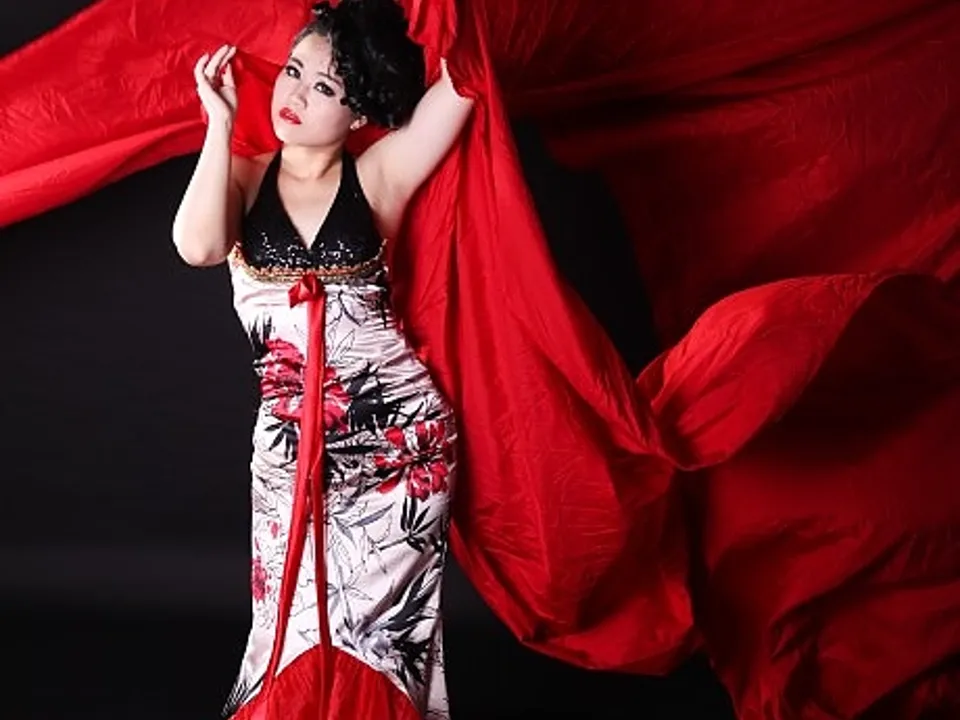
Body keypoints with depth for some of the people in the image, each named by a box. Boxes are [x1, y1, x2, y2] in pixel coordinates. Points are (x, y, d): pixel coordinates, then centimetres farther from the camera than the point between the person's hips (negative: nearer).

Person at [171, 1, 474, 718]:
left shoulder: (380, 176, 2)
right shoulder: (244, 177, 7)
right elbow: (198, 246, -14)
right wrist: (221, 121, -9)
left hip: (400, 429, -1)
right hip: (291, 439, 2)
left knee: (369, 625, 1)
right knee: (302, 627, 2)